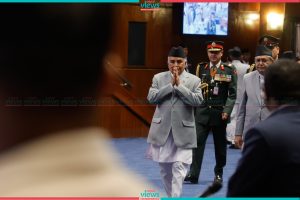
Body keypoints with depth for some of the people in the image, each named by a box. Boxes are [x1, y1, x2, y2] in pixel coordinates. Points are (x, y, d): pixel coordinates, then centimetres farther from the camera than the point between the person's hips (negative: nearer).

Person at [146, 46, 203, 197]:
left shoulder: (194, 80, 1)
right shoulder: (158, 78, 6)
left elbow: (197, 100, -13)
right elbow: (151, 97, -7)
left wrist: (179, 85, -15)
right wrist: (170, 85, -13)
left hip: (182, 131, -2)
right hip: (162, 130, 3)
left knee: (179, 168, -10)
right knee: (165, 168, 13)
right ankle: (170, 195, 30)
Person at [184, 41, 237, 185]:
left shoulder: (229, 70, 0)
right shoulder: (201, 68, 8)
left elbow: (232, 94, -3)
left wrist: (227, 111, -11)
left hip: (220, 113, -1)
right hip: (202, 112, 1)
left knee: (220, 145, 8)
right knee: (197, 142, -8)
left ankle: (218, 174, 21)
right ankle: (193, 174, -9)